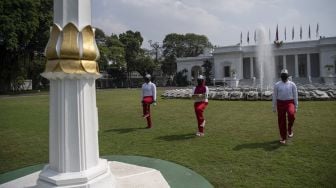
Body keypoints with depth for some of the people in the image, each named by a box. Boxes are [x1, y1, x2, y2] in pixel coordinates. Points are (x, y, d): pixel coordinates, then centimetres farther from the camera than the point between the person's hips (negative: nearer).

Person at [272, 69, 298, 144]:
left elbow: (295, 96, 5)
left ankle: (290, 128, -2)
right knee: (281, 121, 4)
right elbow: (274, 96, 6)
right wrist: (274, 107, 4)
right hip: (280, 103, 1)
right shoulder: (277, 85, 4)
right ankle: (283, 138, 19)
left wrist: (296, 106, 2)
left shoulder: (292, 84, 3)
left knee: (291, 114, -31)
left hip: (290, 102, -1)